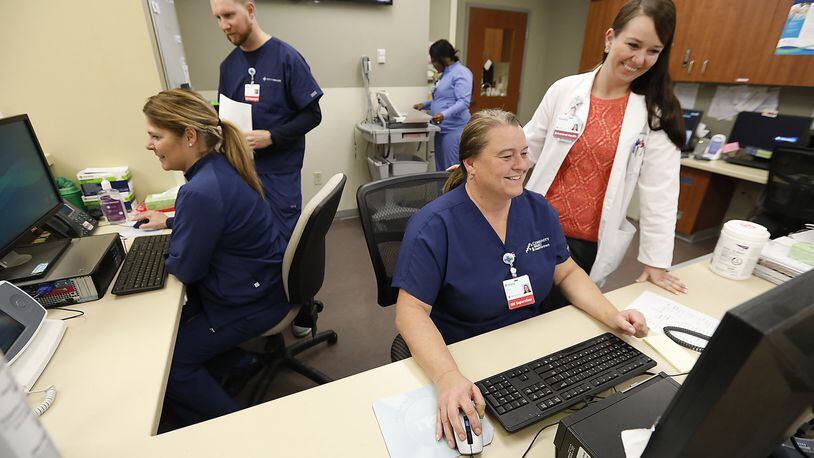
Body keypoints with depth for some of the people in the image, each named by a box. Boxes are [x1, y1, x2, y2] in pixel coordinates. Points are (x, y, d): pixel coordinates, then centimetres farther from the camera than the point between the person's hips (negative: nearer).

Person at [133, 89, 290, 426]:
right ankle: (234, 363, 37)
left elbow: (184, 268, -18)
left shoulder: (201, 191, -31)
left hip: (252, 300, -9)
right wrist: (170, 221, 16)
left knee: (164, 363, 6)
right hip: (262, 279, 9)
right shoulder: (219, 165, -1)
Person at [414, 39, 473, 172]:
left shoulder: (461, 73, -10)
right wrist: (425, 105, 16)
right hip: (441, 128, 9)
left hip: (453, 129, -9)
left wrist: (445, 115, -33)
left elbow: (463, 101, -20)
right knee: (440, 168, 11)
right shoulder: (445, 74, 18)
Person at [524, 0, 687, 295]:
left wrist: (656, 261, -2)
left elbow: (659, 191, -4)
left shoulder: (657, 113, -4)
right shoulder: (565, 90, -3)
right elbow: (528, 145, 6)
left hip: (590, 244, -1)